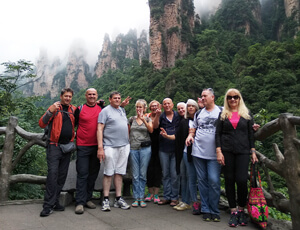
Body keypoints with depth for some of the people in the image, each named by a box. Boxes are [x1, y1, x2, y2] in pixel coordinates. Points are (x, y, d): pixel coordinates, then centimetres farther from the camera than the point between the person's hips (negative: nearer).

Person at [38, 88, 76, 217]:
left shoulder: (74, 109, 11)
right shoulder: (54, 108, -1)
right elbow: (41, 124, -8)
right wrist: (50, 111, -23)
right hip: (54, 146, -5)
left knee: (62, 175, 8)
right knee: (52, 173, -11)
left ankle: (55, 201, 19)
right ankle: (48, 205, -5)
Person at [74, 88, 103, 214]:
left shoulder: (101, 109, 8)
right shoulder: (80, 109, 2)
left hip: (97, 146, 3)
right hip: (83, 146, -3)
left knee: (93, 174, 10)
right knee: (82, 174, -3)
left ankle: (88, 199, 23)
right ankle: (80, 202, 3)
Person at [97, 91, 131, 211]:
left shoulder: (123, 110, 17)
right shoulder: (105, 111, -2)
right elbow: (100, 129, -9)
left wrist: (128, 141, 16)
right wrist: (100, 147, -17)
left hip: (124, 146, 6)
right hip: (110, 146, -6)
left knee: (120, 172, 9)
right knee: (108, 173, -1)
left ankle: (118, 199, 17)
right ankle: (106, 200, 9)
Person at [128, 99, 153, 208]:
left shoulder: (148, 119, 7)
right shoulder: (131, 119, 11)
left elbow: (151, 130, -11)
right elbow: (128, 133, 15)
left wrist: (143, 120, -23)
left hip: (145, 148, -1)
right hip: (133, 148, 1)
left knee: (143, 174, 3)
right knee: (135, 175, 3)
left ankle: (141, 198, 12)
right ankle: (136, 198, 11)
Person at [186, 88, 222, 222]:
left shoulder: (221, 112, 3)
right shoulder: (198, 113, 14)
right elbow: (193, 127, 20)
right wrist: (190, 135, 1)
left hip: (214, 154, -3)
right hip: (198, 151, 4)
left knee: (214, 181, -7)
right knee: (202, 181, 7)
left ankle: (214, 211, 10)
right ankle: (205, 210, 18)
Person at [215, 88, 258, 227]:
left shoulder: (246, 114, 11)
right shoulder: (223, 115, 10)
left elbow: (251, 134, 11)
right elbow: (218, 134, 5)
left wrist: (253, 152, 4)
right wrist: (218, 151, -4)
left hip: (243, 151, 0)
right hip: (227, 152, 1)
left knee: (242, 180, -9)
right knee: (229, 181, 3)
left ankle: (241, 210, 13)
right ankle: (233, 212, 15)